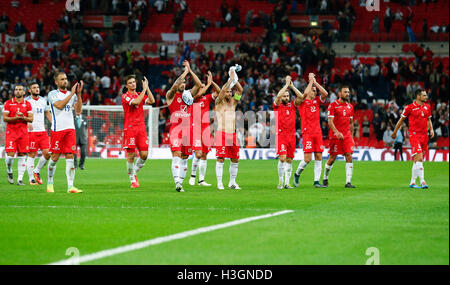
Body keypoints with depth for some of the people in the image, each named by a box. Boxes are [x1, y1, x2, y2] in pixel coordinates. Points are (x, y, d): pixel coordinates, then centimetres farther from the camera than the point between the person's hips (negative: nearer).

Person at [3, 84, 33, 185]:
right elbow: (4, 118, -3)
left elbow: (31, 119, 5)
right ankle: (9, 172, 18)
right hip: (11, 131, -2)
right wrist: (15, 118, -17)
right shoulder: (8, 103, 2)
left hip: (23, 132, 2)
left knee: (22, 156, -1)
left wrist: (23, 118, -15)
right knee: (10, 154, -11)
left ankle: (20, 179, 1)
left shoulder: (27, 104, 8)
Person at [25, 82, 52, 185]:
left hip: (43, 131, 5)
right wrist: (27, 123, -24)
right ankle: (31, 178, 5)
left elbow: (47, 113, 25)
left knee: (47, 153, -4)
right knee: (31, 155, -2)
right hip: (31, 131, -5)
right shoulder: (26, 101, -4)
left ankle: (37, 171, 17)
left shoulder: (43, 100, 13)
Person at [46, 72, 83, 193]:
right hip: (57, 129, -4)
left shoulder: (72, 94, 14)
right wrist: (72, 93, -14)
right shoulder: (52, 94, 1)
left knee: (70, 156, -4)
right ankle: (49, 183, 16)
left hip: (70, 129, 4)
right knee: (55, 157, 0)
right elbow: (59, 105, -17)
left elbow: (78, 111, 4)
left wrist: (78, 94, -4)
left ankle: (70, 186, -8)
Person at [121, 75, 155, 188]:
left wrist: (147, 88, -3)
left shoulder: (140, 95, 15)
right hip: (129, 128, -5)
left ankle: (135, 172, 20)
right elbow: (135, 102, -19)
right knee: (131, 155, -5)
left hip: (141, 127, 5)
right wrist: (144, 89, -15)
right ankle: (132, 180, 7)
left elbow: (151, 101, -1)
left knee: (144, 155, -4)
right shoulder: (125, 96, -2)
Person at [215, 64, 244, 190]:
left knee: (235, 159, 5)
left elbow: (240, 90, 9)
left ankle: (232, 182, 15)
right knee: (221, 158, -8)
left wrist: (235, 79, 0)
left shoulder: (233, 102, 16)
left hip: (232, 135, 6)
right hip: (221, 133, -6)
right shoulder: (219, 103, 1)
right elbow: (223, 90, -15)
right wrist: (231, 79, -12)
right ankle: (219, 183, -6)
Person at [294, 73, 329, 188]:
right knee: (307, 159, -9)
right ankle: (297, 174, 17)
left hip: (318, 133, 5)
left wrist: (315, 82, 0)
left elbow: (325, 93, 0)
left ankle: (316, 181, 2)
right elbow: (305, 93, -20)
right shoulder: (302, 102, 0)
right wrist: (311, 81, -9)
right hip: (307, 133, -5)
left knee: (318, 157, 0)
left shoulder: (317, 101, 14)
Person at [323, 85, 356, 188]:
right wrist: (337, 132, -27)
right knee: (332, 158, 0)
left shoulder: (350, 106, 13)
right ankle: (325, 179, 21)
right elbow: (330, 121, -12)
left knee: (349, 157, -8)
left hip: (347, 135, 5)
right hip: (335, 136, -4)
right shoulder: (333, 105, -5)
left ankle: (348, 182, -10)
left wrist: (351, 137, 16)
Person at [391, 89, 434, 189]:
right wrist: (395, 132, 12)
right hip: (414, 135, -6)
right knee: (419, 158, -16)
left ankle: (412, 182, 15)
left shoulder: (427, 107, 11)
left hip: (424, 135, 6)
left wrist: (431, 129, 4)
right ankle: (422, 181, -19)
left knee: (417, 160, 8)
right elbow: (401, 119, 5)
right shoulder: (409, 107, -5)